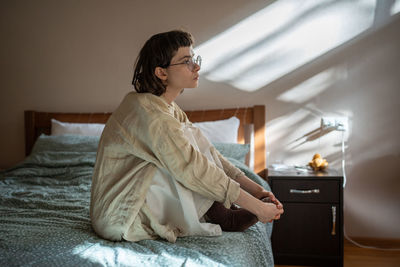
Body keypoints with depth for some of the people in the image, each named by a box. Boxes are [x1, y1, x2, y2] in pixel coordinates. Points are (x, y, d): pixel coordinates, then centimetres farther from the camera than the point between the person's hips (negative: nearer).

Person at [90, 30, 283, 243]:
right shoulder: (150, 113, -25)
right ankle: (222, 217, -1)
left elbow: (209, 154, 4)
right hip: (119, 217, -9)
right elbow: (196, 171, -28)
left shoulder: (168, 108, 6)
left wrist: (255, 188, -4)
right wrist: (257, 206, -23)